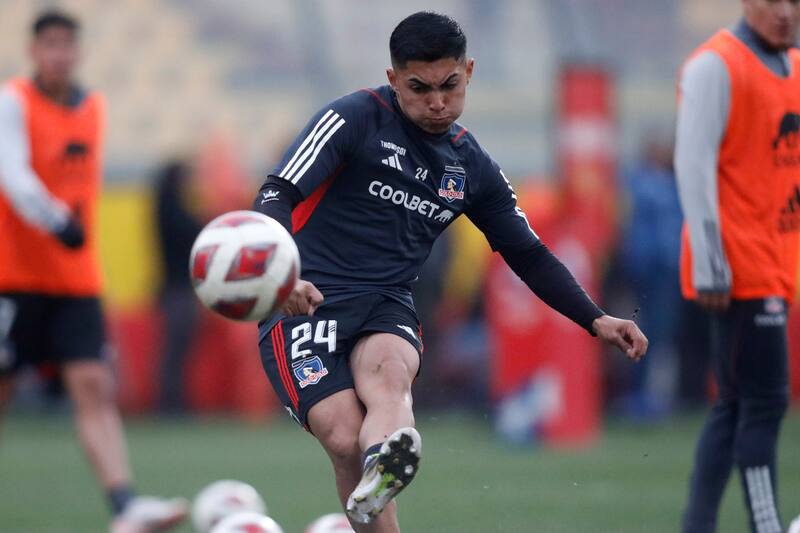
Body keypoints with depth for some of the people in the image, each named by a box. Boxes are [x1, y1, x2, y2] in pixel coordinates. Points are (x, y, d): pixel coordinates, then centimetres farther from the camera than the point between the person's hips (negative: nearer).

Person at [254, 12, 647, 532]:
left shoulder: (473, 168, 14)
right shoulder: (355, 118, -3)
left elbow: (529, 255, 24)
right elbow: (277, 196, -11)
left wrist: (596, 320, 12)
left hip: (387, 309, 3)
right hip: (306, 304, -2)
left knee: (386, 370, -35)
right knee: (346, 440, -26)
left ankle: (382, 472, -66)